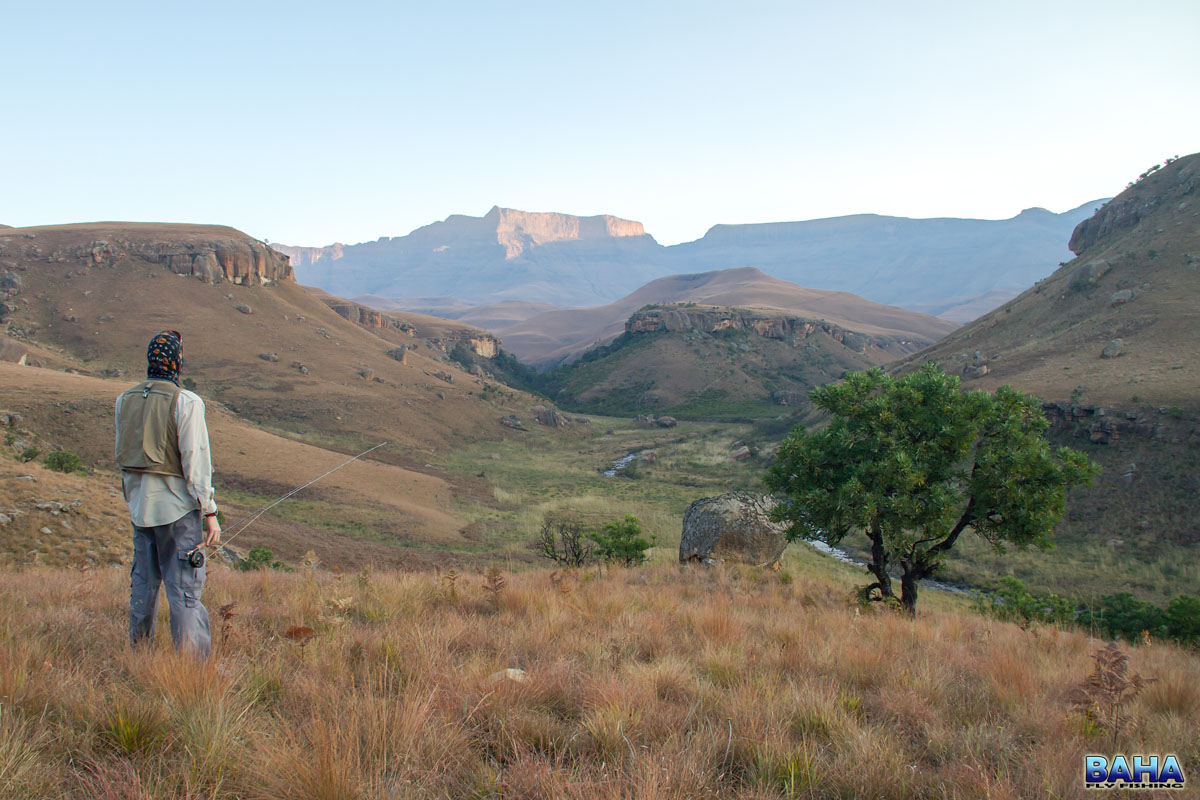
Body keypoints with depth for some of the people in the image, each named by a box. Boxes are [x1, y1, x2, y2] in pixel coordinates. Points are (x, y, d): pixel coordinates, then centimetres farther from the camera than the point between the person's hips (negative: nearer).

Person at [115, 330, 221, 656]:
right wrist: (210, 512, -11)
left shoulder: (125, 400, 6)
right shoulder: (186, 402, -14)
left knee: (142, 585, 17)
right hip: (177, 507, -6)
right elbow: (196, 461, -15)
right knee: (185, 589, -3)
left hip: (140, 506, 6)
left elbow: (122, 456, 13)